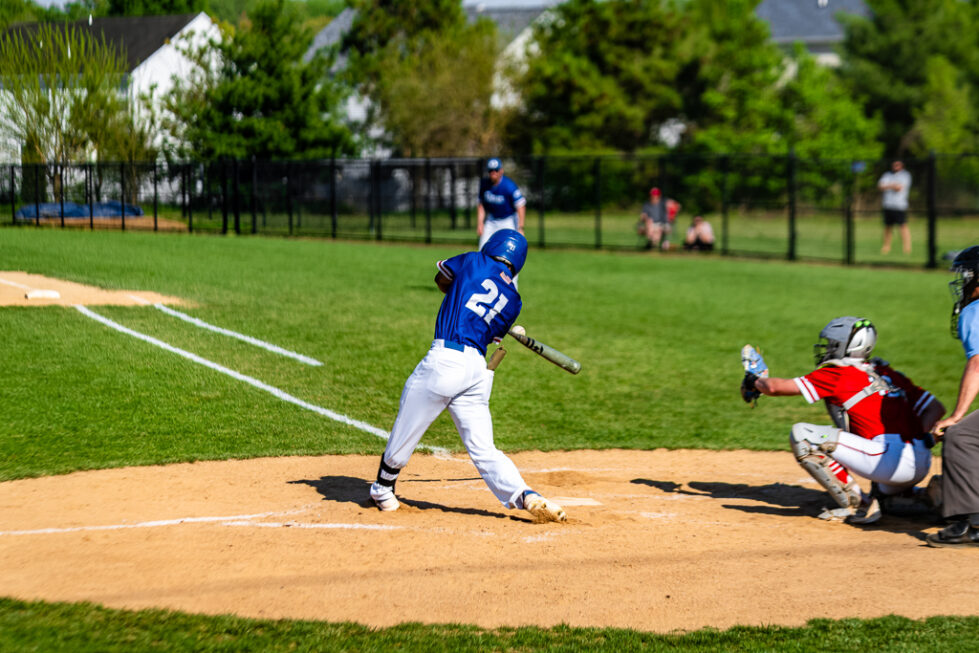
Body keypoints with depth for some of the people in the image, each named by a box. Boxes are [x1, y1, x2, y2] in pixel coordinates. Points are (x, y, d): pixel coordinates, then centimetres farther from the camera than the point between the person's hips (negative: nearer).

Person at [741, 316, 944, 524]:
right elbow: (936, 408, 19)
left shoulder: (838, 373, 2)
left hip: (890, 460, -8)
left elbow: (775, 387, 4)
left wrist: (755, 381, 25)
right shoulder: (888, 373, 22)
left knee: (801, 434, -6)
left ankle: (858, 505, -4)